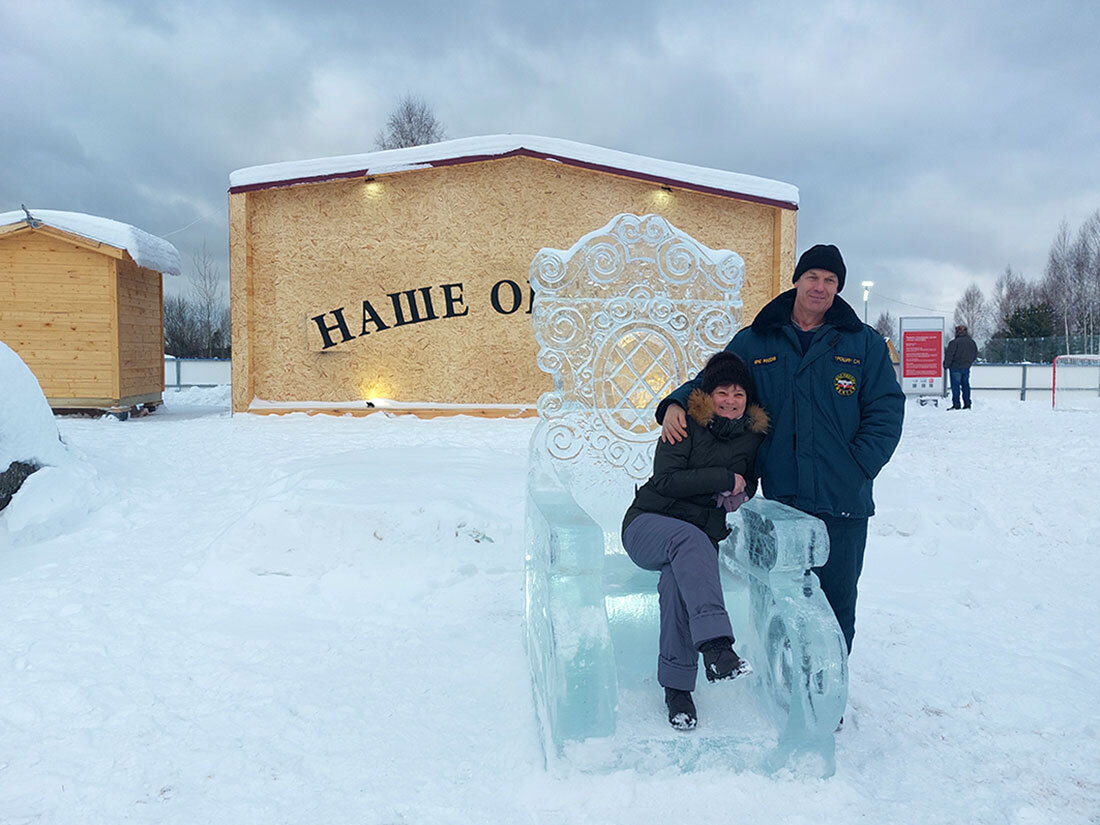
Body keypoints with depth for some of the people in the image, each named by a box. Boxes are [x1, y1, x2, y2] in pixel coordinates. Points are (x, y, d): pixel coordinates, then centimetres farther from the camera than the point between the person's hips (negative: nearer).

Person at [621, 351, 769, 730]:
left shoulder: (752, 436, 10)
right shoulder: (687, 424, -4)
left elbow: (746, 487, 27)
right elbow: (666, 480, -15)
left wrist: (740, 497, 4)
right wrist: (724, 478, -13)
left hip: (704, 537, 3)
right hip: (649, 524, -2)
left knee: (677, 579, -32)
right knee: (689, 539, -39)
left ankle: (677, 685, -26)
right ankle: (715, 644, -52)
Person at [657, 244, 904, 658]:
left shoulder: (864, 343, 5)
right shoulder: (755, 343, 7)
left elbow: (886, 409, 3)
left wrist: (859, 467, -8)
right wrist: (676, 403, -9)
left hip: (843, 501, 0)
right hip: (780, 497, 1)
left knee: (837, 603, 9)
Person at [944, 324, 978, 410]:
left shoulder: (954, 342, -15)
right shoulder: (972, 342, 7)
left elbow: (949, 355, -14)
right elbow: (975, 355, 16)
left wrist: (946, 365, -3)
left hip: (955, 367, -6)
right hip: (966, 368, 6)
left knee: (955, 386, -2)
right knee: (965, 385, 13)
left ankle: (956, 405, -3)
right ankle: (967, 404, 14)